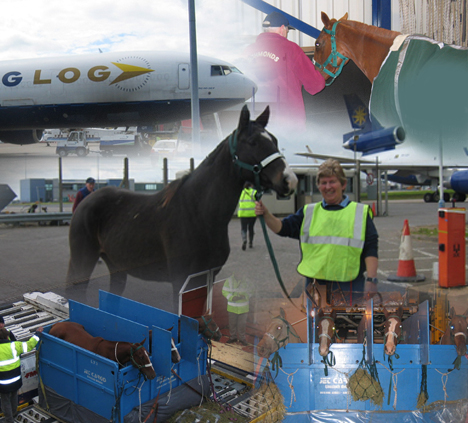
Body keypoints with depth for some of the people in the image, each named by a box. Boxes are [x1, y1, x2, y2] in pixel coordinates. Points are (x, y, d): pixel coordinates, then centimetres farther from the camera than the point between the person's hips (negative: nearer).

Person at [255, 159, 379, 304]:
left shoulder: (360, 213, 5)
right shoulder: (309, 212, 12)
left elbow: (371, 250, 1)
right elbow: (282, 228, 5)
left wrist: (371, 280, -8)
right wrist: (266, 214, -13)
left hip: (349, 289, -2)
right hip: (315, 285, 2)